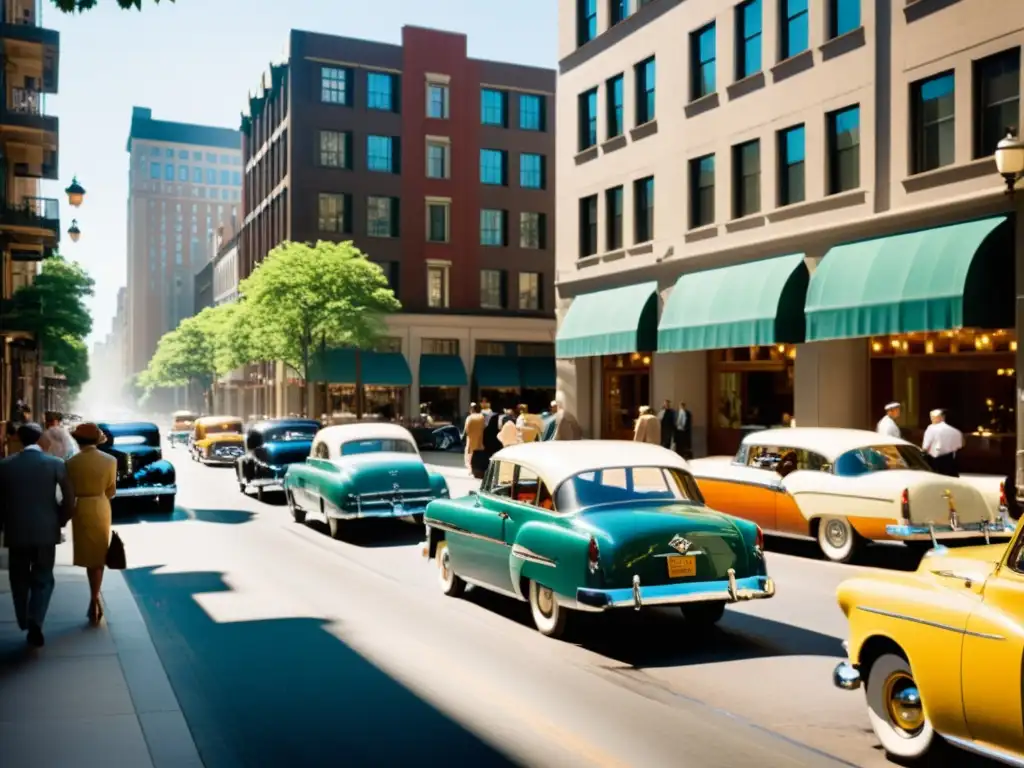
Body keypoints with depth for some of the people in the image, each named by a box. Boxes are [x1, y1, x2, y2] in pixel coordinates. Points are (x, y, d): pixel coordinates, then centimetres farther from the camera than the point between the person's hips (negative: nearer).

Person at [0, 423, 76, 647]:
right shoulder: (55, 464, -6)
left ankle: (24, 623, 29)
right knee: (43, 579, 8)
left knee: (20, 579, 18)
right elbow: (69, 499, -7)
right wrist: (60, 521, 9)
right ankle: (35, 622, -12)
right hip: (46, 531, -1)